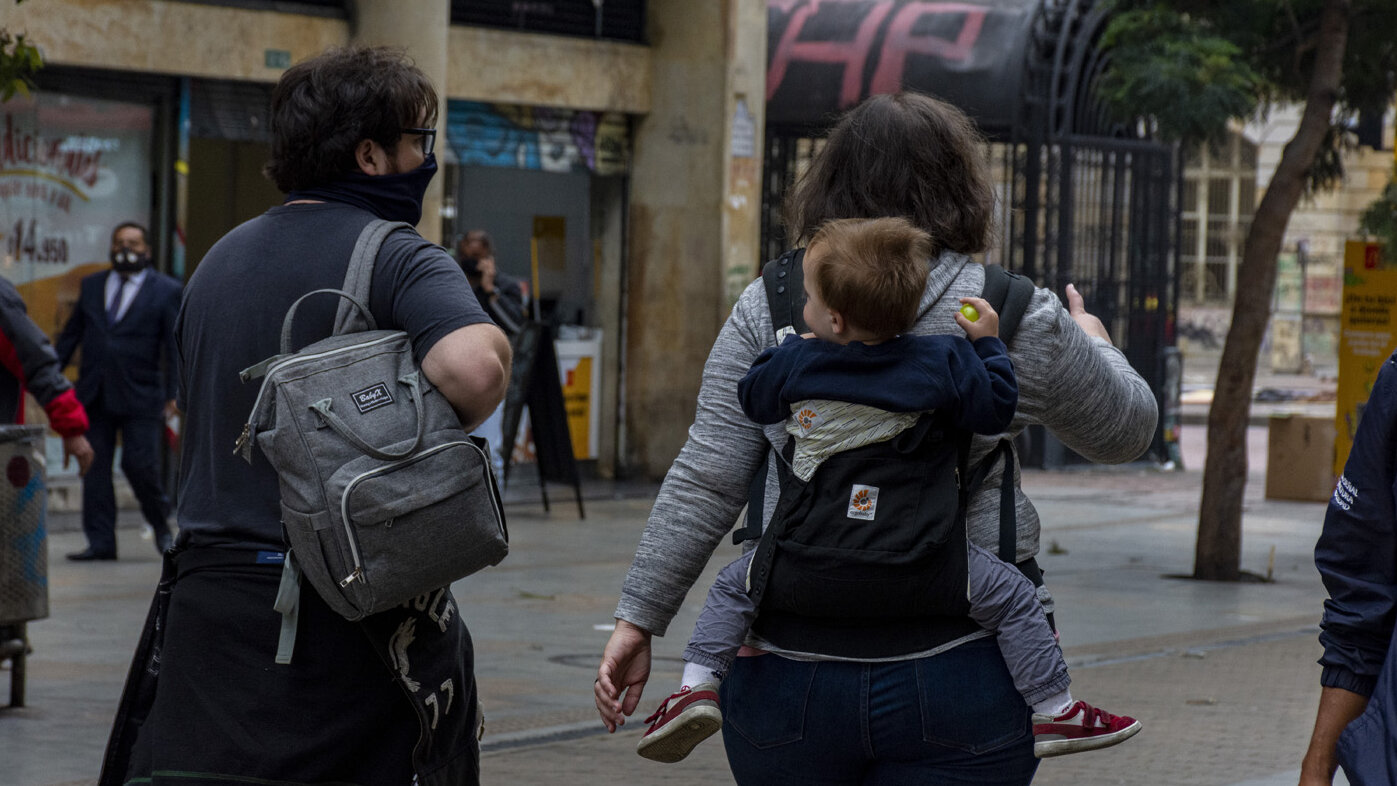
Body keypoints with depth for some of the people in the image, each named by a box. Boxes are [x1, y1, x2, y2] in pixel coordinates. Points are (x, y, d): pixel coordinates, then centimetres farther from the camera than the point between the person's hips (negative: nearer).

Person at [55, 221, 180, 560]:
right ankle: (100, 542, 5)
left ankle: (160, 524, 17)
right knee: (94, 467, 1)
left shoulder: (166, 290, 2)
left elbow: (176, 345, -2)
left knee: (140, 464, -9)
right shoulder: (91, 286, 14)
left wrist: (174, 394, -9)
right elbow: (71, 335, 17)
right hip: (94, 395, 4)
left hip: (140, 395, -4)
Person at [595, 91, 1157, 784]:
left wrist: (639, 616, 3)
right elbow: (1126, 430, 12)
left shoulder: (768, 308, 1)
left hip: (785, 672, 2)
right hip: (960, 675, -2)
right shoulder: (1016, 320, -3)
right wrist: (1093, 345, 32)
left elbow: (705, 480, -2)